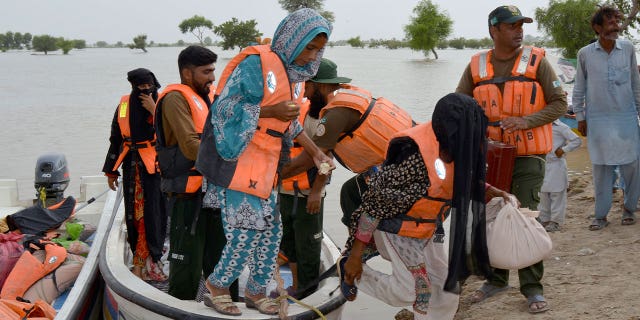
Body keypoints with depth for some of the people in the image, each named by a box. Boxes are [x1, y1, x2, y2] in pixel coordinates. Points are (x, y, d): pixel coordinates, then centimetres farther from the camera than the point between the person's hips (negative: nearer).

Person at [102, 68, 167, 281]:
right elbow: (115, 139, 16)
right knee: (132, 214, 7)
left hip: (154, 167, -4)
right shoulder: (124, 105, 9)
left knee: (154, 212, -7)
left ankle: (152, 259, -1)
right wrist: (111, 170, 18)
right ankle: (140, 259, 18)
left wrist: (153, 110, -22)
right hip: (131, 167, 4)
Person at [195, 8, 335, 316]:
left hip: (265, 166, 9)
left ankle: (256, 291, 27)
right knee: (247, 230, -9)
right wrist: (272, 111, -21)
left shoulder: (296, 73, 12)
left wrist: (317, 154, 15)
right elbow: (225, 107, -18)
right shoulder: (257, 62, -15)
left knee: (270, 230, 11)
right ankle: (217, 286, 11)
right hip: (240, 161, -9)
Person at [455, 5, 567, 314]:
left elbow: (559, 103, -5)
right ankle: (496, 279, 27)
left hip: (527, 157, -3)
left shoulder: (536, 60, -4)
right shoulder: (476, 66, 3)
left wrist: (525, 121, -20)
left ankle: (532, 288, 4)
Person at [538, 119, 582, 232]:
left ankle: (556, 221, 3)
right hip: (544, 164, 7)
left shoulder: (561, 127, -9)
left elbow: (577, 141, -11)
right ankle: (544, 219, 20)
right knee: (544, 193, 11)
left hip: (556, 164, -7)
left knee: (557, 194, -2)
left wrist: (563, 150, -14)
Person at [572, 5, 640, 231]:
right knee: (601, 168, 3)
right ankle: (601, 215, 12)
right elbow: (579, 88, 7)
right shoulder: (585, 54, -1)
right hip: (598, 120, -1)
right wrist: (580, 117, 6)